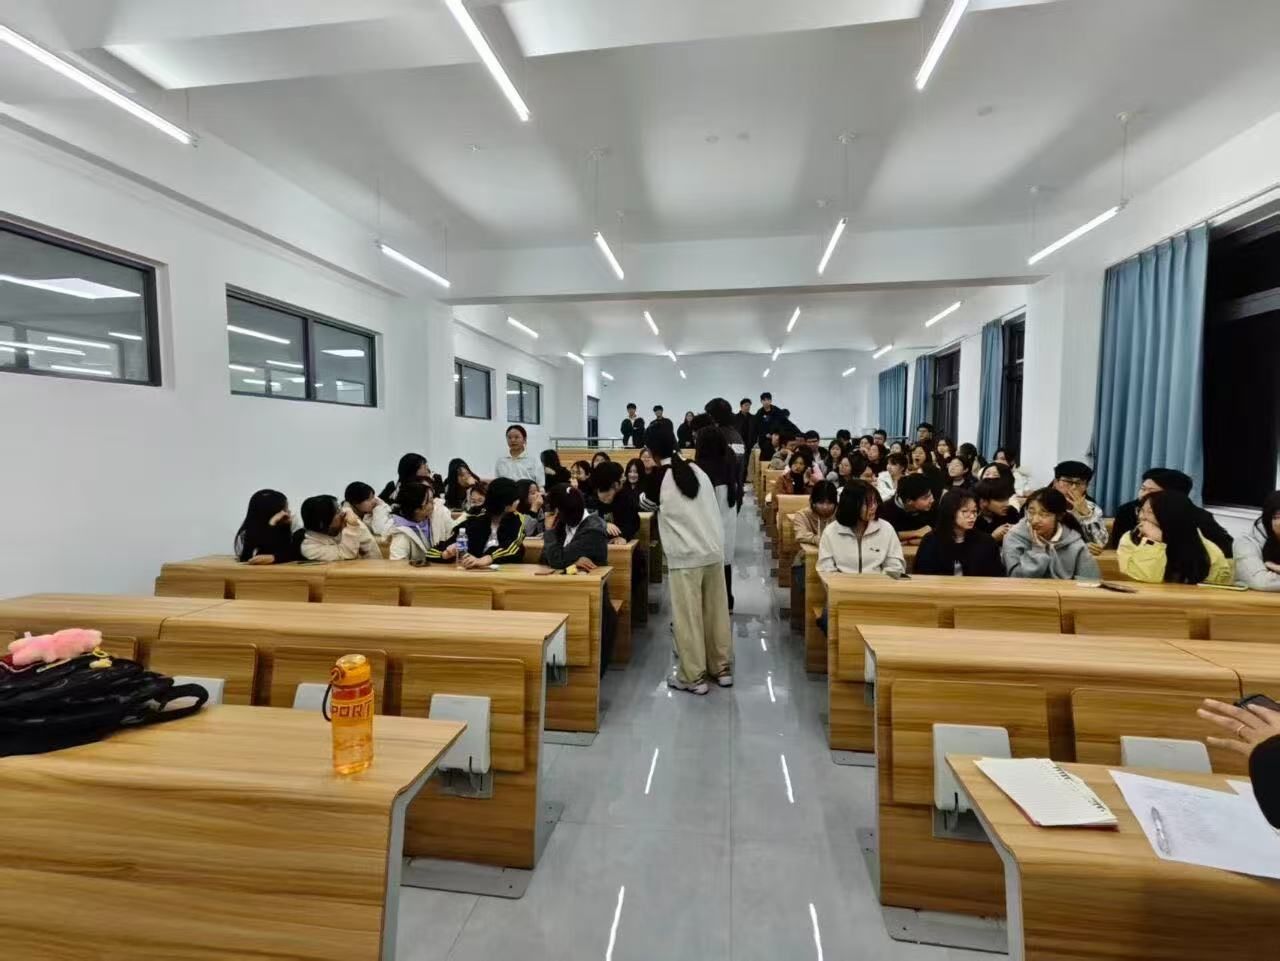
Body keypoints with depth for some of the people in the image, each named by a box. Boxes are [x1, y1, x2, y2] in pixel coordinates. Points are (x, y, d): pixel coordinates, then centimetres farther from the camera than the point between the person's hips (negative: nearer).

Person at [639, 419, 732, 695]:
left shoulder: (658, 477, -7)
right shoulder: (696, 470, 6)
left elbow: (645, 505, 12)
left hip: (685, 556, -5)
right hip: (715, 550, 5)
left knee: (687, 617, 5)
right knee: (716, 612, 14)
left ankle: (693, 677, 13)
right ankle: (722, 668, 27)